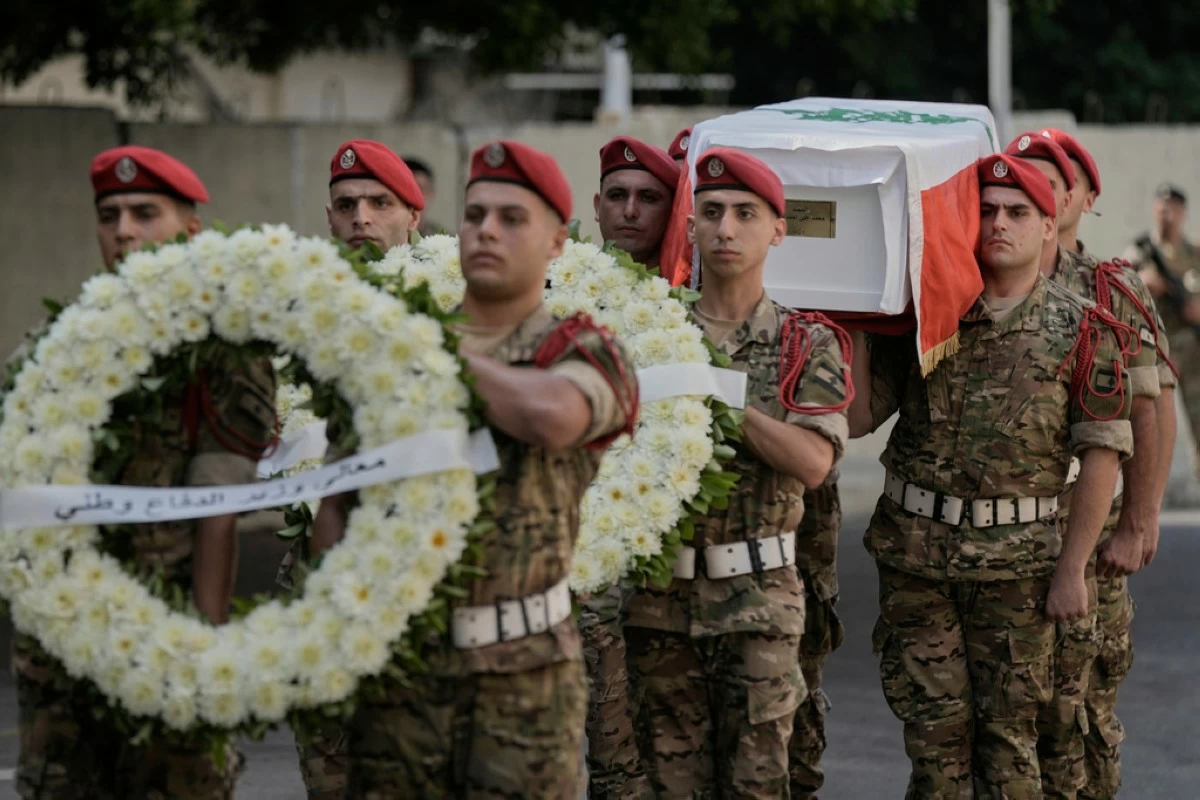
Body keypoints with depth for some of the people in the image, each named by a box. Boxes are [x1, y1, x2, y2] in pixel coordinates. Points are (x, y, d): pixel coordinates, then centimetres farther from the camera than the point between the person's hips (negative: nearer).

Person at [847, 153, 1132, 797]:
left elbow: (1102, 454, -3)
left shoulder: (1082, 331, -1)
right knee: (934, 731, 5)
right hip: (915, 557, 2)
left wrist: (1071, 570, -7)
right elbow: (857, 419, 2)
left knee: (1009, 738, 4)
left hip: (1018, 565, -2)